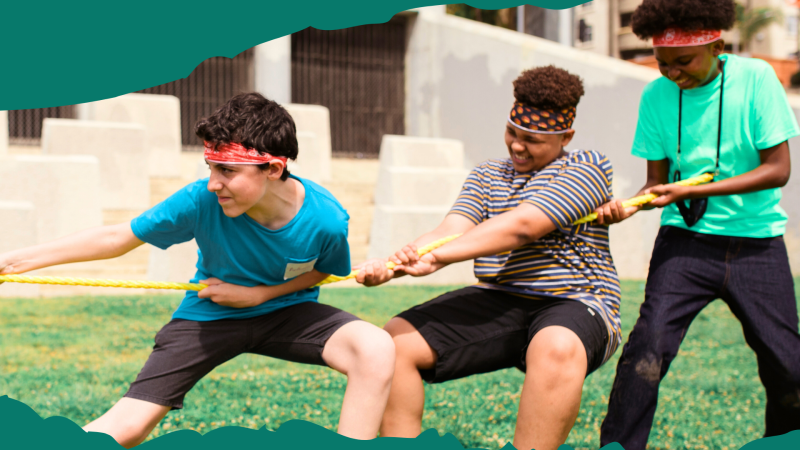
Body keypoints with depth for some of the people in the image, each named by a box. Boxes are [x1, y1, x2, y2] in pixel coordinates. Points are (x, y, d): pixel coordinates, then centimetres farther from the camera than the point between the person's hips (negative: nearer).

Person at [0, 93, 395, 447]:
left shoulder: (326, 219, -26)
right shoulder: (201, 201, -27)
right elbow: (118, 237, -15)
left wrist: (259, 294, -17)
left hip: (286, 311, 0)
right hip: (207, 315, 0)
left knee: (376, 349, -29)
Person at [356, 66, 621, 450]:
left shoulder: (586, 168, -2)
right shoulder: (486, 176, 17)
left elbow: (523, 226, -18)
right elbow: (449, 231, -1)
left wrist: (439, 257, -27)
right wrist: (390, 266, -23)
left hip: (572, 305, -6)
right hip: (496, 304, 6)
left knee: (556, 350, -41)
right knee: (394, 342, -11)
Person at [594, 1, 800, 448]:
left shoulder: (756, 78, -10)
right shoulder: (656, 95, -3)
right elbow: (658, 179, 3)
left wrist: (692, 190, -19)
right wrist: (629, 206, -20)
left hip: (756, 241, -1)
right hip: (685, 240, 1)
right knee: (648, 347, -17)